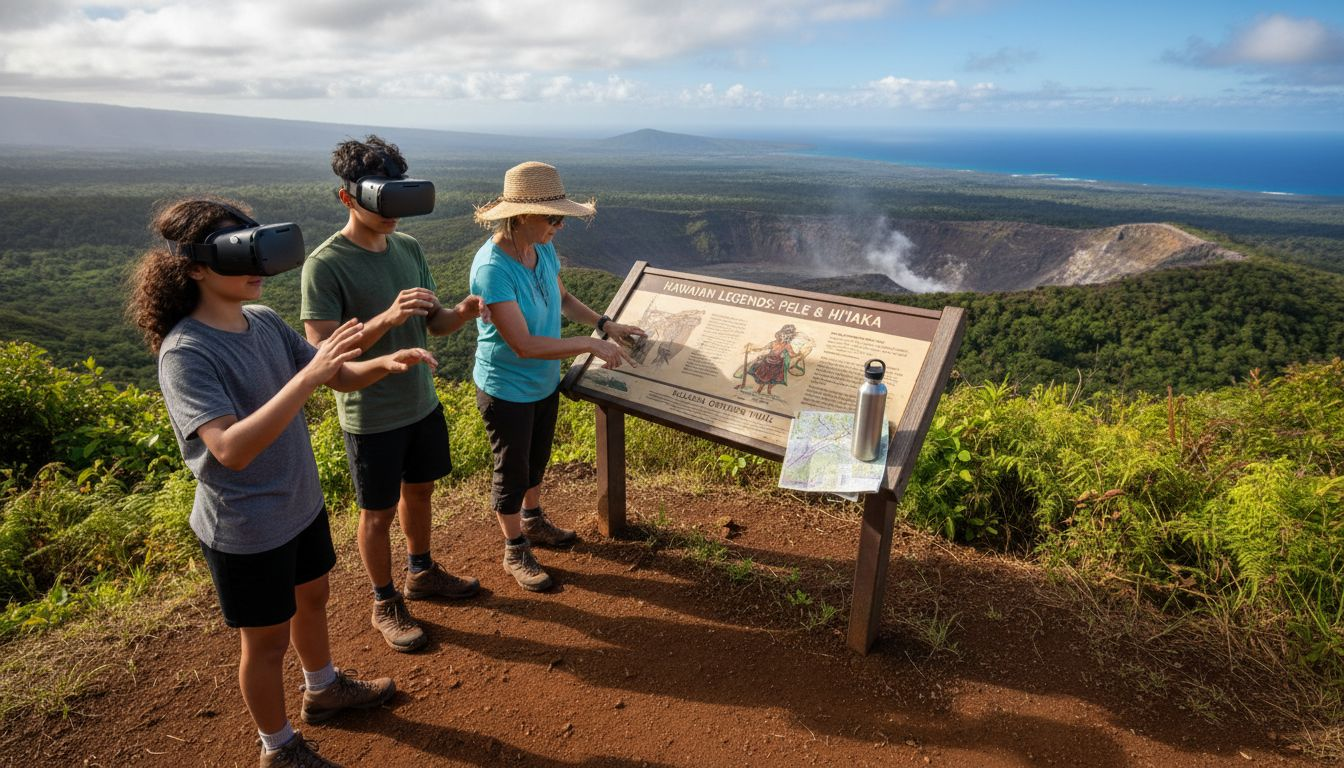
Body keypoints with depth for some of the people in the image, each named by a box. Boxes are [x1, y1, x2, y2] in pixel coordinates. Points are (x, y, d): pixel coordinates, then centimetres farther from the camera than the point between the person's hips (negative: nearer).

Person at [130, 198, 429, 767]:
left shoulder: (265, 321, -5)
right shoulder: (186, 353, -26)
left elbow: (339, 376, 1)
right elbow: (231, 448, -37)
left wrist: (384, 364, -20)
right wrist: (308, 376, -42)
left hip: (301, 503, 7)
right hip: (246, 530, -7)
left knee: (311, 599, 27)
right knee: (267, 639, 13)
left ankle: (323, 689, 53)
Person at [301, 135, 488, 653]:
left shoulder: (408, 247, 0)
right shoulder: (325, 265, -20)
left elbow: (433, 323, 4)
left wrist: (461, 313, -18)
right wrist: (385, 319, -37)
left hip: (421, 401, 6)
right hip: (371, 416, -6)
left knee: (419, 490, 23)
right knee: (379, 512, 11)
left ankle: (421, 572, 46)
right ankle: (386, 604, 32)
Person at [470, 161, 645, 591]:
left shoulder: (543, 249, -8)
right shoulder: (492, 268, -32)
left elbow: (563, 299, 11)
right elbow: (524, 345, -34)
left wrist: (605, 324, -1)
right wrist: (590, 345, -29)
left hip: (544, 381, 8)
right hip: (506, 390, -7)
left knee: (537, 458, 26)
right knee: (511, 470, 12)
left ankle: (533, 522, 51)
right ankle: (515, 551, 33)